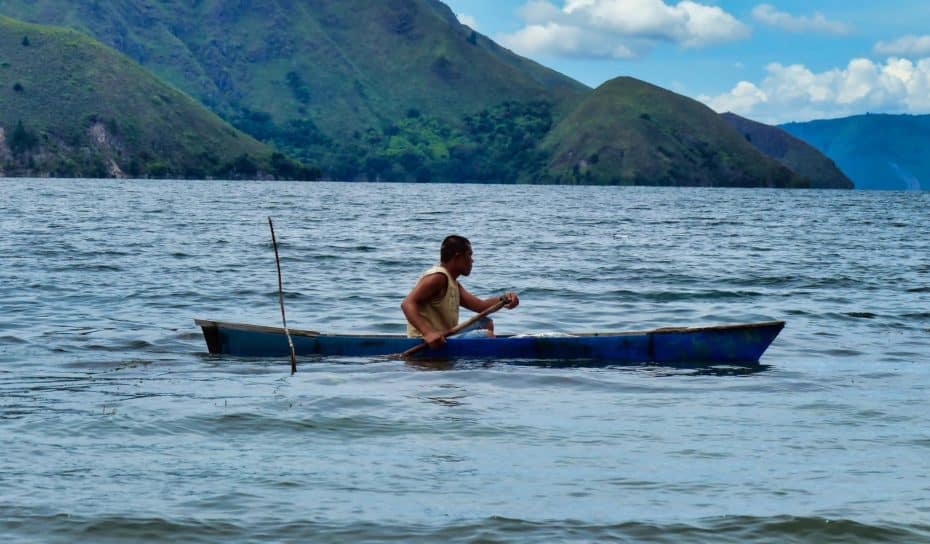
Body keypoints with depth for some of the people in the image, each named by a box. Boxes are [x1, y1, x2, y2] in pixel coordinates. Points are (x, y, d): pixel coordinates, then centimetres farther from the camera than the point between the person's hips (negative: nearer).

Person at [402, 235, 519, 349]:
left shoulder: (453, 283, 18)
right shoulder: (438, 277, -15)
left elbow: (480, 306, 10)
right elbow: (407, 304, -28)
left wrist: (503, 299, -10)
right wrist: (428, 333, -41)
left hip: (444, 337, 11)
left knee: (486, 323, 22)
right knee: (487, 335, -21)